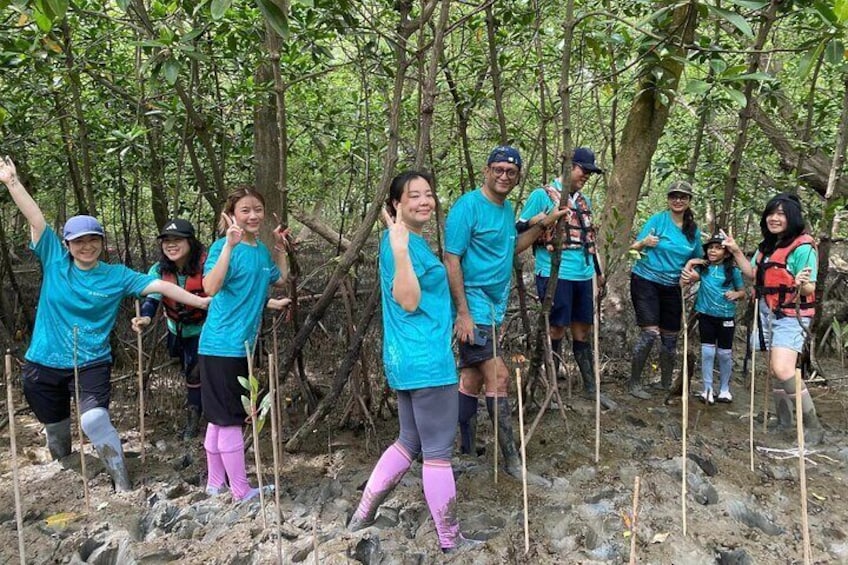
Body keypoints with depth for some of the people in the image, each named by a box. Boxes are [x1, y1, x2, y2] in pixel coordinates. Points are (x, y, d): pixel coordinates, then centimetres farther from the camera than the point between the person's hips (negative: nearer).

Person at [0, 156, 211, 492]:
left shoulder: (116, 276, -4)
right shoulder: (54, 262, -1)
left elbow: (159, 286, -9)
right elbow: (35, 218, -6)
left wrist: (200, 301, -13)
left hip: (91, 364, -2)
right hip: (44, 364, 3)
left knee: (95, 420, -23)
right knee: (55, 429, 18)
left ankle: (123, 487, -12)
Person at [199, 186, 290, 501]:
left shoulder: (262, 250, 9)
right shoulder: (224, 246, -13)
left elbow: (280, 279, 26)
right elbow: (210, 288, -29)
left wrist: (280, 248, 16)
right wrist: (229, 245, -33)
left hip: (243, 345, 8)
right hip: (221, 346, -8)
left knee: (220, 419, 17)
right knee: (229, 420, 1)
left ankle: (215, 483, 30)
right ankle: (241, 491, 11)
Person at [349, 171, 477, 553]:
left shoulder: (412, 240, 15)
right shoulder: (401, 242, -15)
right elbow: (408, 301, -25)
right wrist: (400, 249, -30)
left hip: (412, 359, 10)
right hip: (426, 361, -10)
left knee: (410, 442, 20)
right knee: (437, 451, 2)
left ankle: (362, 517, 27)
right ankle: (451, 542, 17)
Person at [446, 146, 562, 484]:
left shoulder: (507, 209, 12)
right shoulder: (468, 206, -13)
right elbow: (451, 259, -16)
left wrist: (542, 226, 12)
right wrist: (463, 312, -20)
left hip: (495, 306, 8)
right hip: (474, 307, -8)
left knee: (472, 375, 14)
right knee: (498, 377, -7)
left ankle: (465, 447, 26)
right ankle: (511, 459, 3)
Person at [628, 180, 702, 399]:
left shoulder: (694, 230, 6)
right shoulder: (657, 220, -7)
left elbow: (697, 259, 19)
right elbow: (634, 247, -9)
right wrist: (645, 243, -30)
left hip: (672, 287, 5)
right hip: (646, 281, -5)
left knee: (670, 337, 10)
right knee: (650, 332, -14)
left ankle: (666, 384, 27)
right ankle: (635, 383, -2)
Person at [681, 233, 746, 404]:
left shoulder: (733, 270, -3)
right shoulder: (702, 267, 0)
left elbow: (743, 292, 5)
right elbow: (687, 279, -14)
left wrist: (736, 294, -15)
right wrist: (689, 264, -22)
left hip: (726, 316, 0)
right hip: (706, 315, 1)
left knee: (725, 353, 9)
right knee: (707, 352, 3)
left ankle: (724, 390, 25)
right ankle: (707, 389, 13)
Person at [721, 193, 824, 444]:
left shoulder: (803, 247, -14)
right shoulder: (767, 245, 10)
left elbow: (810, 289, -17)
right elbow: (753, 274, 14)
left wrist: (802, 284, -39)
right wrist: (736, 251, 5)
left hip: (791, 315, -8)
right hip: (767, 313, 8)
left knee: (782, 369, -19)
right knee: (775, 369, 14)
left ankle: (813, 425, -5)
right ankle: (783, 417, 29)